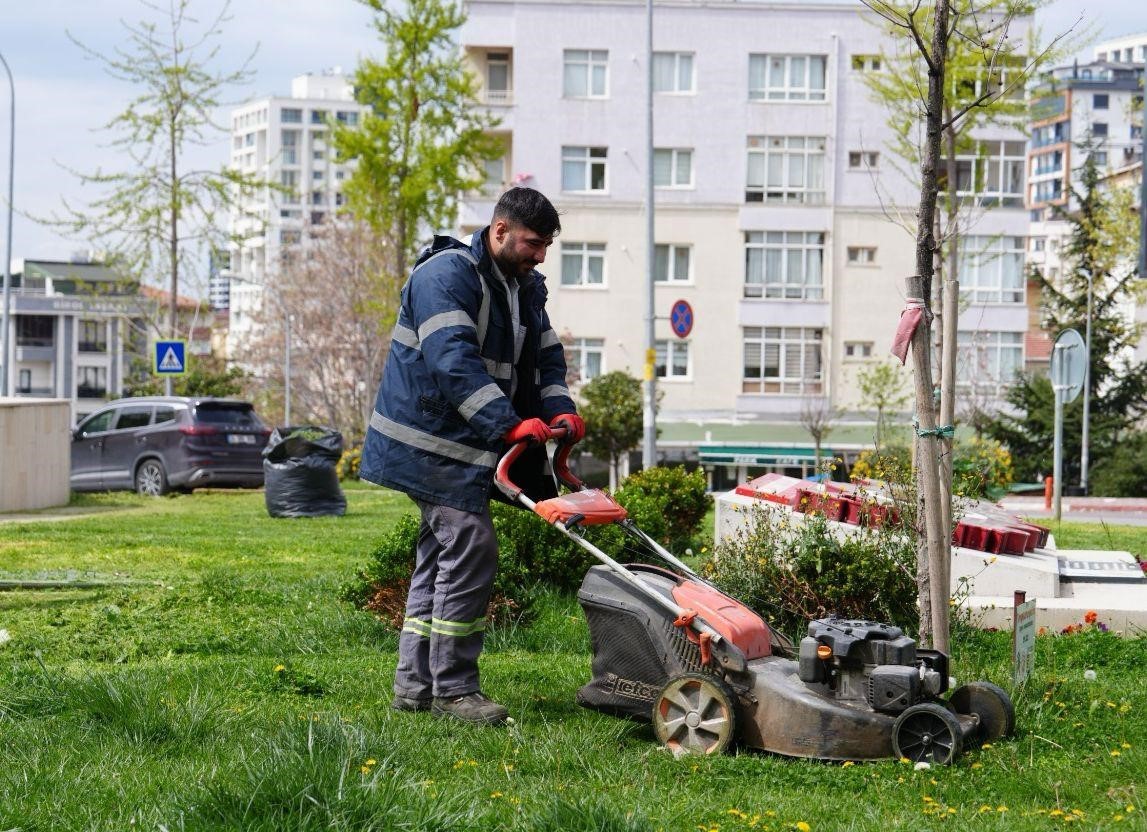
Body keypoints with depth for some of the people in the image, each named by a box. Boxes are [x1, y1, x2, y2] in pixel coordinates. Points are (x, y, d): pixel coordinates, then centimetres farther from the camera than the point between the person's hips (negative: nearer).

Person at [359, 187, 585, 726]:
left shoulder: (526, 287, 14)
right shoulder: (446, 276, -16)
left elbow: (546, 356, 14)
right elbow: (454, 360, -28)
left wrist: (559, 411, -7)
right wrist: (509, 423, -35)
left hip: (470, 446, 10)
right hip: (434, 443, -10)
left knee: (441, 556, 12)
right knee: (471, 551, -14)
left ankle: (415, 683, 18)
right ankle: (453, 688, -9)